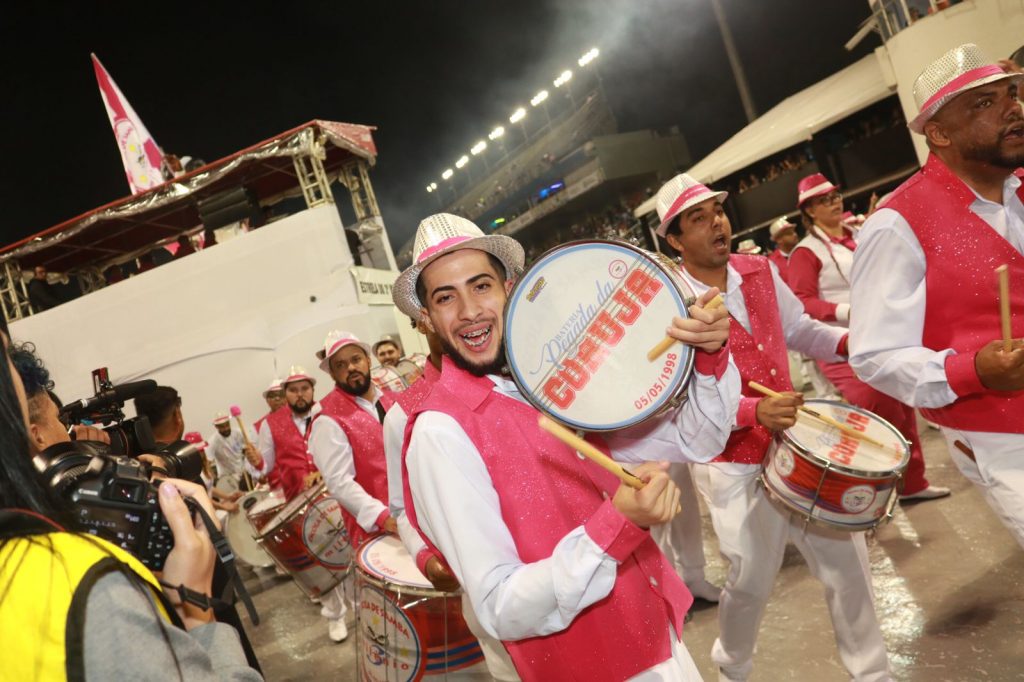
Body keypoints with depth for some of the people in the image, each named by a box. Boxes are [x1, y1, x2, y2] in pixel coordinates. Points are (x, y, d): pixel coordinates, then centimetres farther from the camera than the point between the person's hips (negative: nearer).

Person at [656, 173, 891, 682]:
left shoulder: (760, 271, 1)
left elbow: (799, 329, 14)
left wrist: (847, 341, -4)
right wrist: (754, 411, -34)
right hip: (732, 465, -5)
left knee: (846, 554, 12)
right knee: (752, 581, 9)